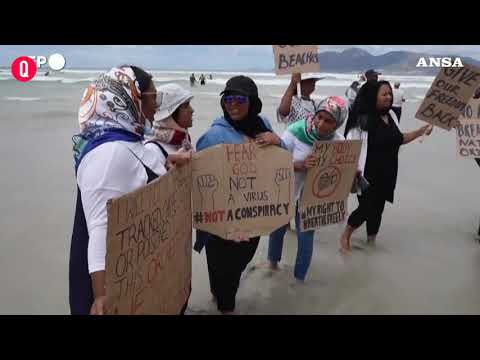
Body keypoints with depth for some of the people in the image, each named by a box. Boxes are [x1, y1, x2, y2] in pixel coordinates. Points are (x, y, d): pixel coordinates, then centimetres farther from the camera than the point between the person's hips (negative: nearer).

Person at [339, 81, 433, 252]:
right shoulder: (363, 119, -17)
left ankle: (371, 241, 33)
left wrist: (421, 131, 10)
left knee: (378, 208, 15)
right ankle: (345, 236, 22)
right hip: (368, 174, -7)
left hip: (387, 174, 7)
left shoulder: (391, 115, 5)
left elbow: (399, 139, 18)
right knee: (366, 208, -3)